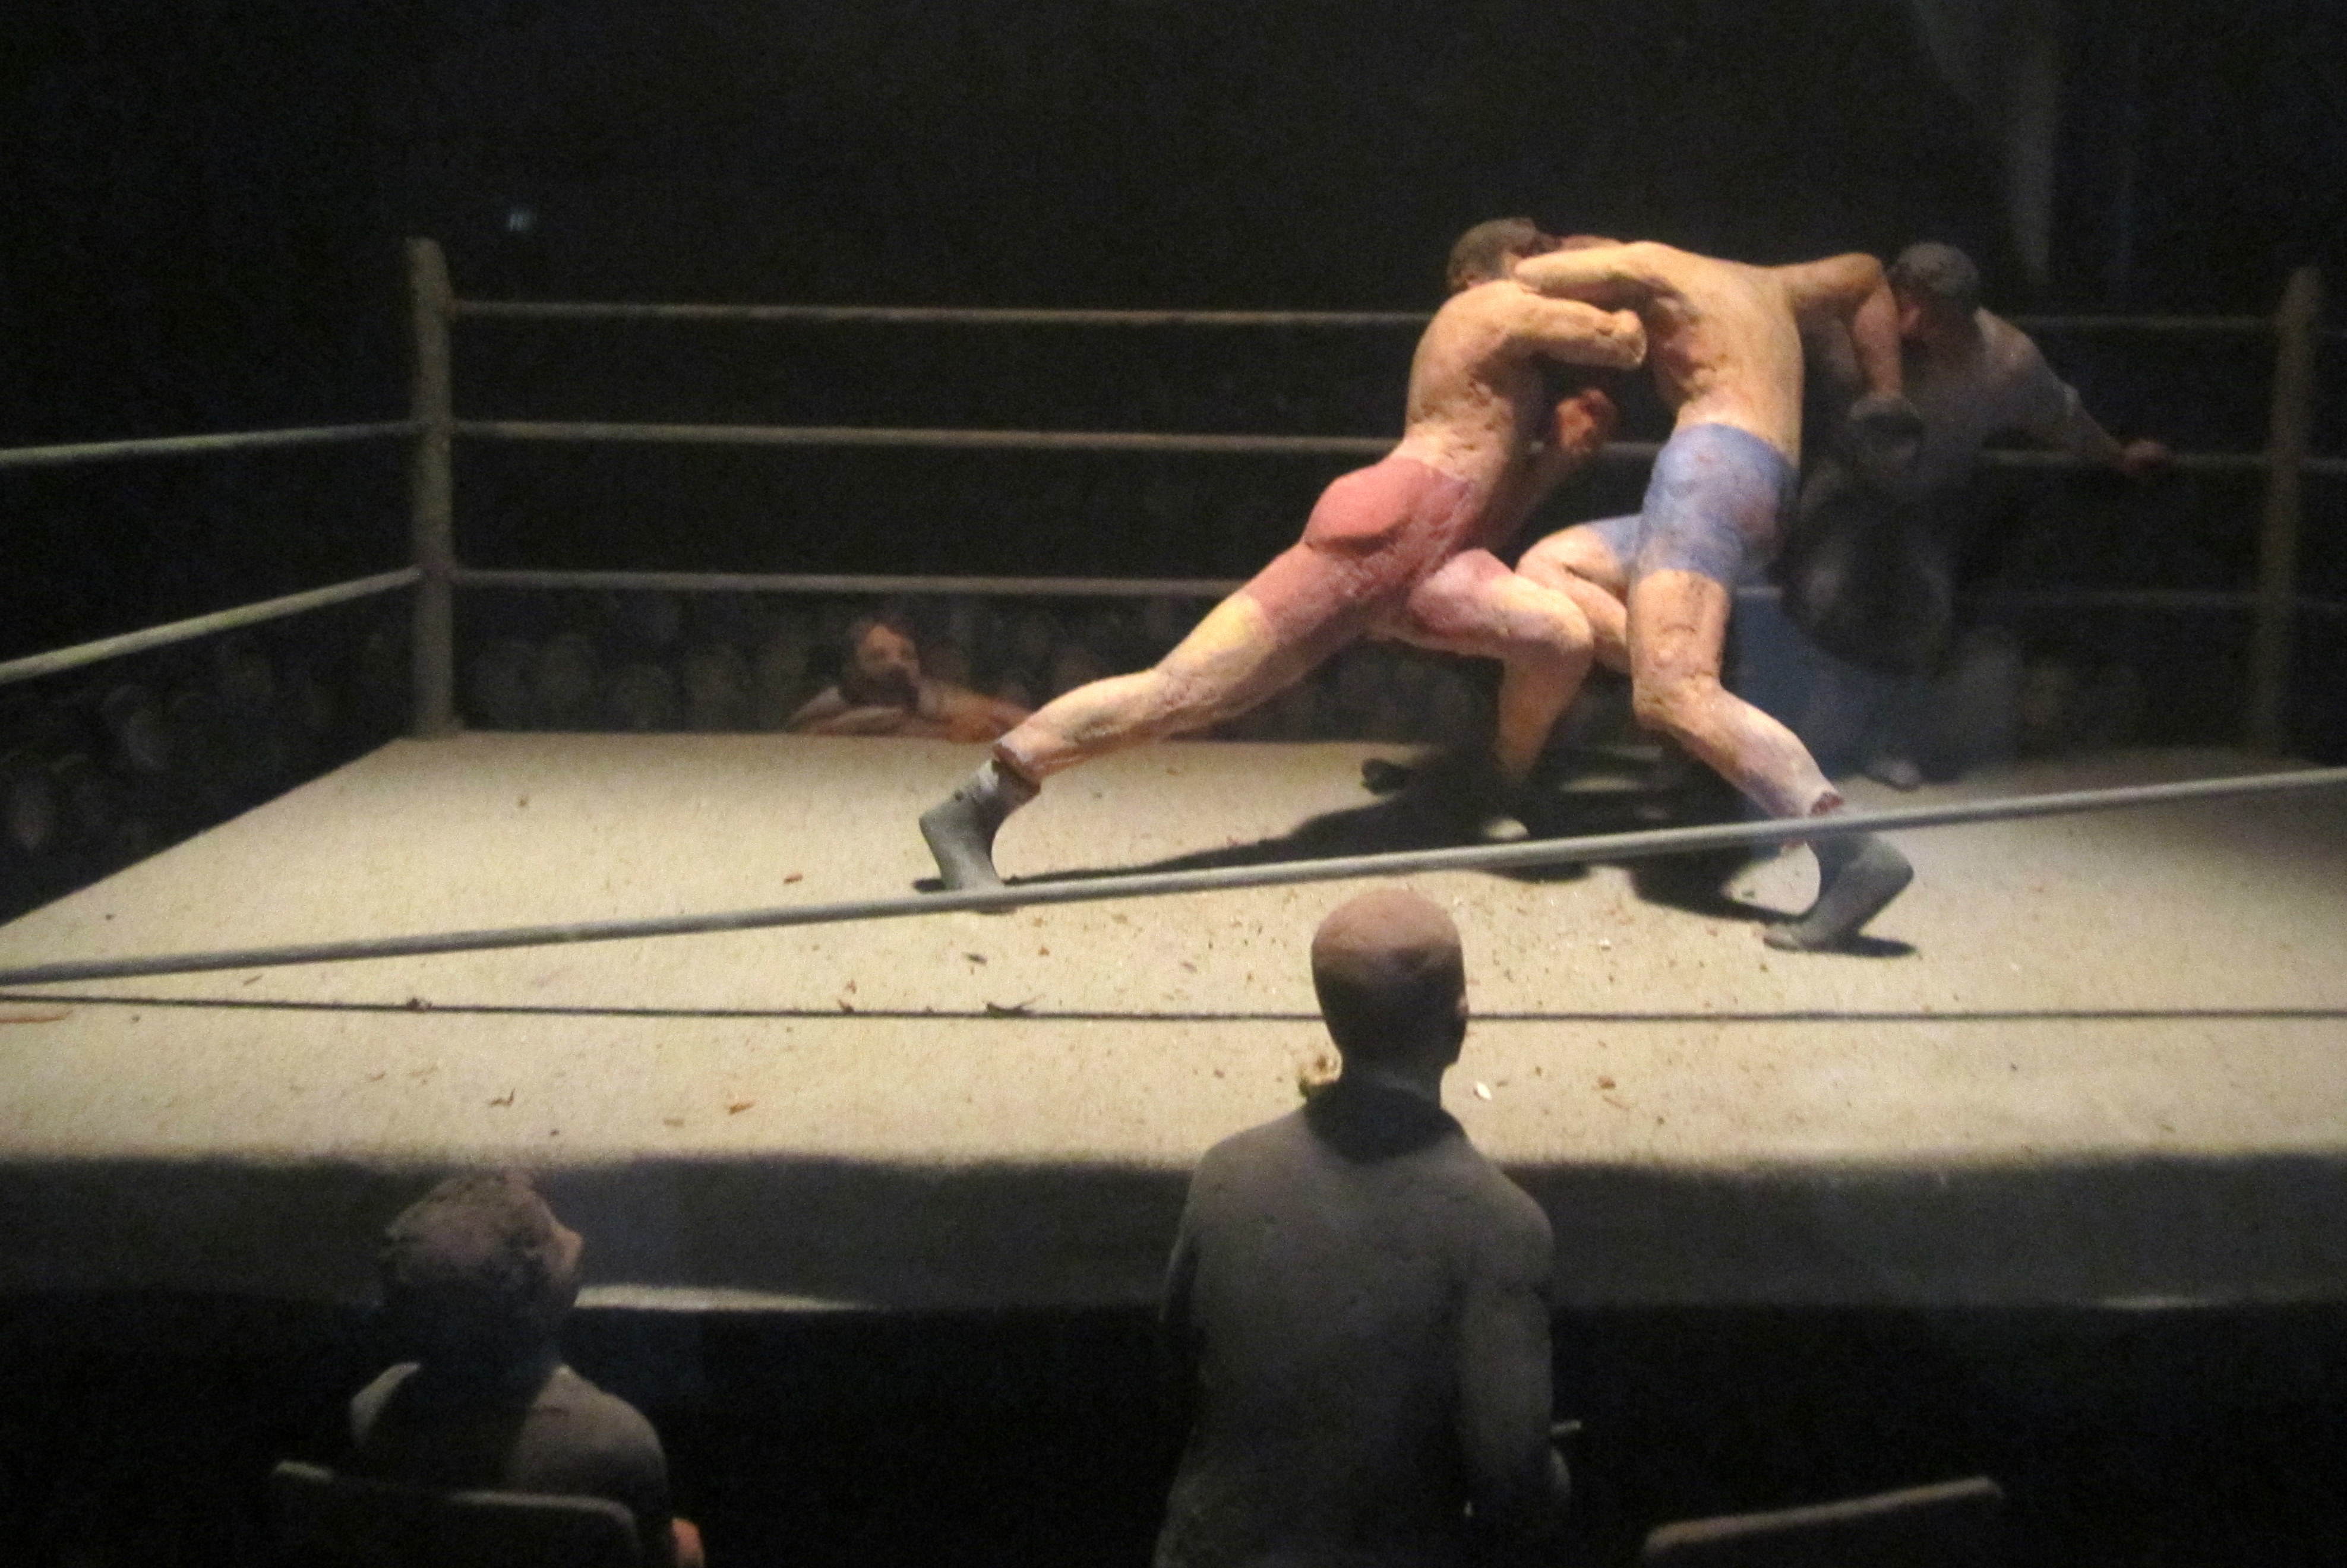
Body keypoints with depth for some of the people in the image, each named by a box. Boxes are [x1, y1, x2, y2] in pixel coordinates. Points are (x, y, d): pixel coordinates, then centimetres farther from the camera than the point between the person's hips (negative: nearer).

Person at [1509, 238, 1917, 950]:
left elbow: (1522, 278, 6)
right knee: (1545, 567, 11)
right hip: (1770, 487, 9)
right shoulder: (1761, 284, 35)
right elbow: (1866, 276, 49)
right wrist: (1886, 394, 46)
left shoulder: (1652, 265, 11)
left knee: (1674, 696, -22)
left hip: (1713, 464, -9)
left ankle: (1853, 855, -34)